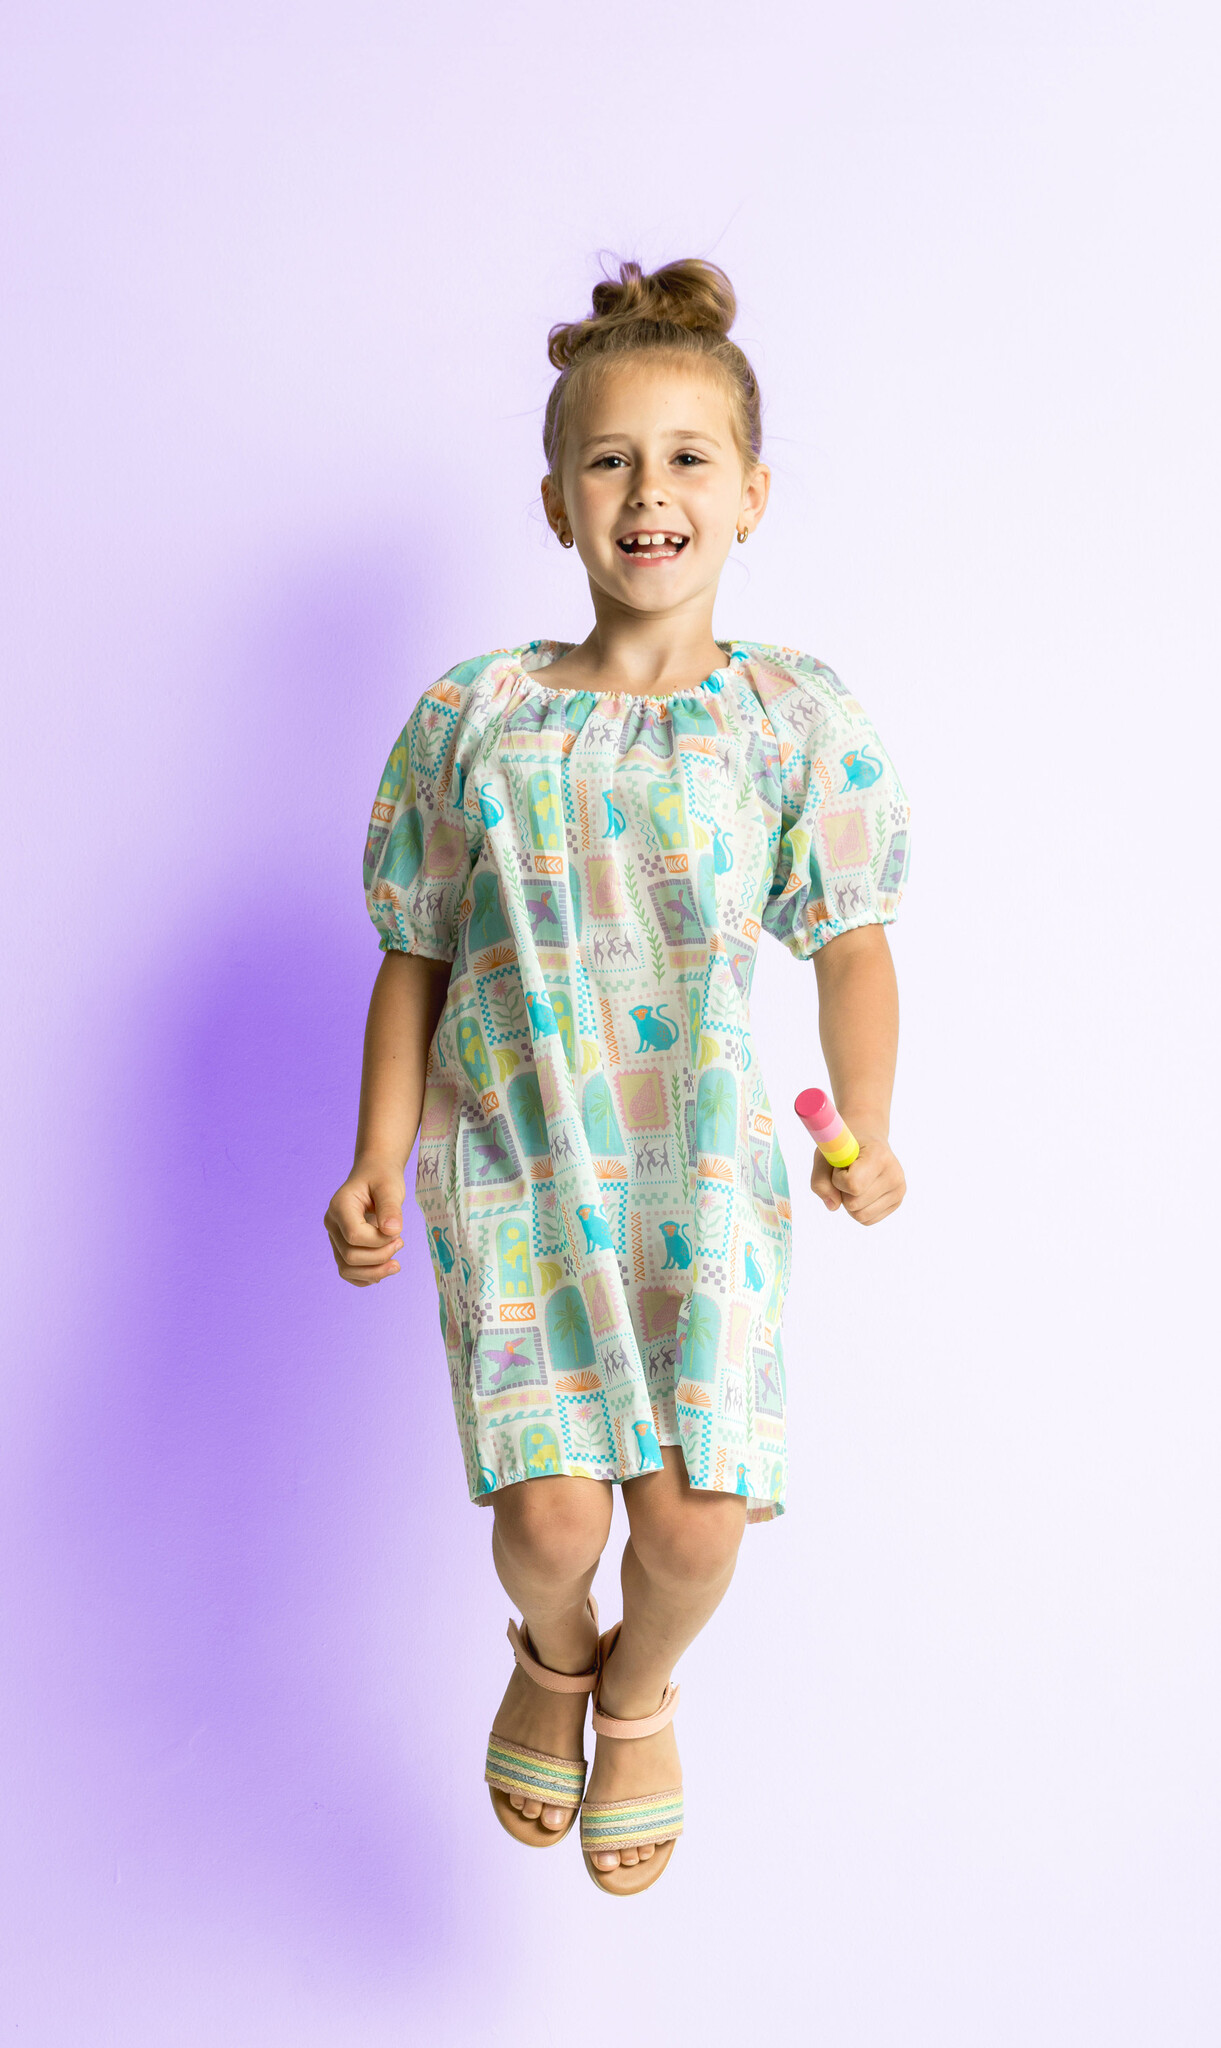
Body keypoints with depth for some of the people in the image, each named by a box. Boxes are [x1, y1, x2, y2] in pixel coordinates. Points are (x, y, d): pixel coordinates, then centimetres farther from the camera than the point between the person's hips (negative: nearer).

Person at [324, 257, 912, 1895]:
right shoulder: (473, 721, -1)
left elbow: (852, 944, 2)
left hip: (706, 1171, 0)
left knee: (698, 1517, -5)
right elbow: (418, 959, 5)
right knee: (553, 1512, -6)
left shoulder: (795, 721, -4)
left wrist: (866, 1128, -6)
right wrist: (380, 1161, 0)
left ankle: (639, 1695, 33)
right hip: (513, 1163, 0)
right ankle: (550, 1655, 34)